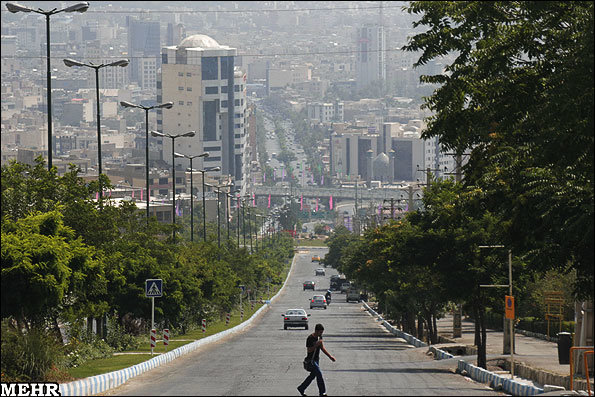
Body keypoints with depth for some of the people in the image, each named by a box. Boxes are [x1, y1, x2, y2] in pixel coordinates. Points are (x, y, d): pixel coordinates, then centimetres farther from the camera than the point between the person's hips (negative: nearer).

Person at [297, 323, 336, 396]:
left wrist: (330, 356, 13)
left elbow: (322, 348, 16)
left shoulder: (319, 337, 7)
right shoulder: (310, 338, -18)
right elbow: (308, 350, -20)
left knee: (312, 376, 13)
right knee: (319, 374, -13)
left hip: (316, 359, 9)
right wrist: (316, 345, -29)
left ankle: (301, 388, 27)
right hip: (311, 360, -9)